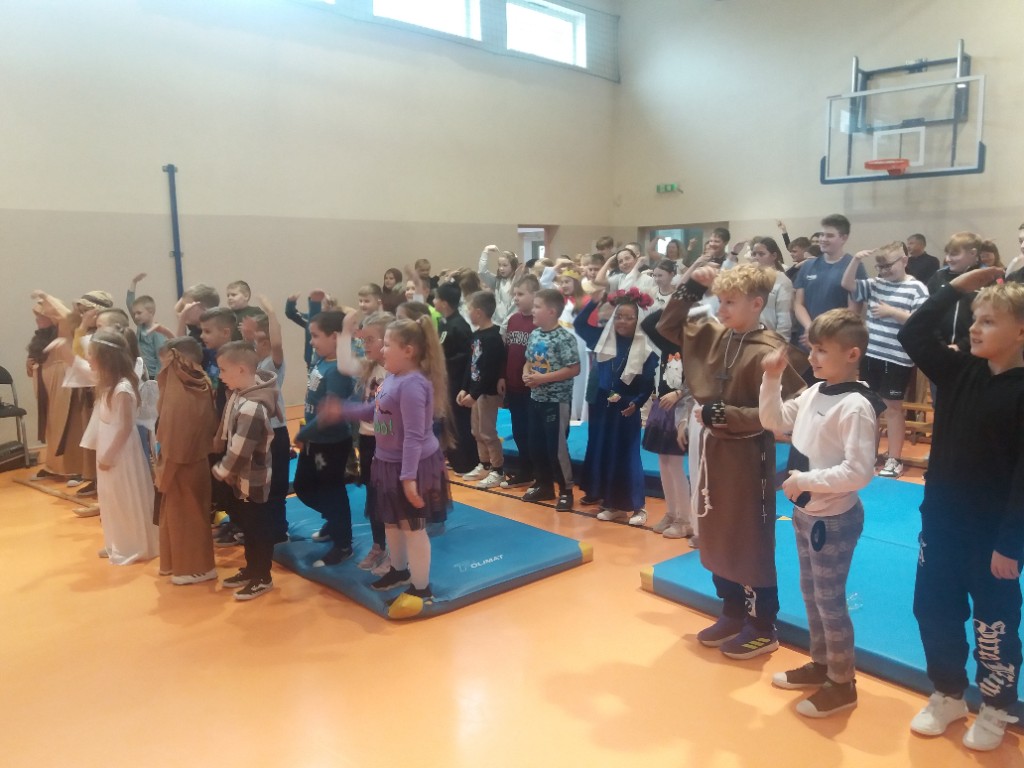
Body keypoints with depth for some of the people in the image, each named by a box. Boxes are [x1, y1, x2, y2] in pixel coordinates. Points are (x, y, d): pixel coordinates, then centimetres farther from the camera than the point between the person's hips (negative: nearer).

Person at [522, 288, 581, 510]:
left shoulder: (564, 338, -17)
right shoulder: (534, 334, 5)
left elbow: (574, 369, -19)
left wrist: (543, 378, -20)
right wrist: (526, 374, -5)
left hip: (557, 400, -7)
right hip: (536, 398, 8)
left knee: (557, 446, -2)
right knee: (537, 445, 15)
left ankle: (566, 490, 12)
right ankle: (543, 485, 30)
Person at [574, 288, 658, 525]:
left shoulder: (645, 348, -8)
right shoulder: (603, 338, 3)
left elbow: (649, 383, -5)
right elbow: (579, 324, 3)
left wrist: (637, 403, -15)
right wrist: (595, 300, -5)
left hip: (626, 408, -4)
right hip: (602, 405, 4)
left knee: (627, 456, -1)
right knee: (602, 452, 8)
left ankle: (637, 507, 9)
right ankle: (611, 503, 19)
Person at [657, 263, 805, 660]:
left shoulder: (768, 351, -19)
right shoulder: (714, 336, 3)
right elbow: (668, 327, 14)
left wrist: (720, 413, -22)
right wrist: (690, 287, 1)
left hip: (748, 457, -8)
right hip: (714, 449, 8)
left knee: (751, 543, 5)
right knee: (715, 538, 16)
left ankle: (762, 627, 21)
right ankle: (733, 613, 32)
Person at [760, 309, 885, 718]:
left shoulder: (856, 406, -22)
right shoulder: (813, 392, 2)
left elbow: (859, 472, -26)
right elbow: (774, 421, 14)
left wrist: (805, 480, -24)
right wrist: (772, 379, 3)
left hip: (835, 518, -8)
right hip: (804, 512, 8)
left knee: (830, 599, 5)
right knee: (810, 592, 20)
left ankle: (842, 683, 23)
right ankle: (820, 663, 38)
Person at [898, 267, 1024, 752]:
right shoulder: (959, 371, 0)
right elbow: (913, 334, -3)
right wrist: (958, 286, -6)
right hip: (940, 520, 6)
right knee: (933, 610, 14)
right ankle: (948, 696, 34)